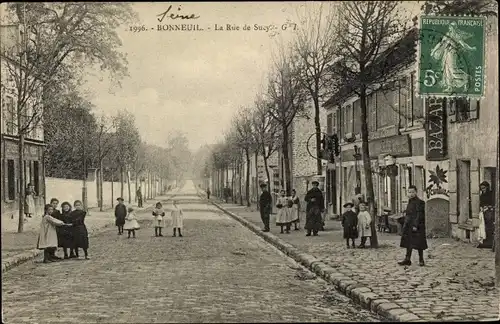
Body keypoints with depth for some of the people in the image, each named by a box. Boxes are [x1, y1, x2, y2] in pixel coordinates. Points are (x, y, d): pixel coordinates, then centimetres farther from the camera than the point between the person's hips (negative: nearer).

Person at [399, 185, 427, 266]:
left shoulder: (419, 202, -11)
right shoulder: (410, 202, 15)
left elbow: (419, 215, -17)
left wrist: (415, 225, -22)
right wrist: (405, 225, 18)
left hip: (417, 227, -8)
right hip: (409, 226, 8)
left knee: (418, 244, 0)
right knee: (408, 243, 8)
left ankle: (421, 260, 10)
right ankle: (407, 260, 12)